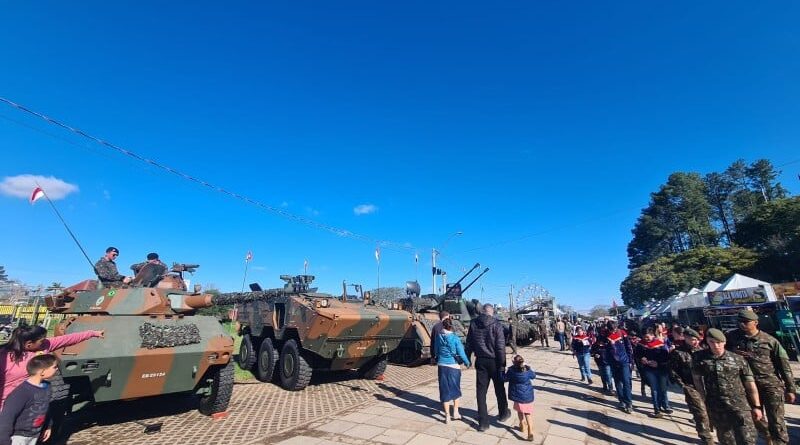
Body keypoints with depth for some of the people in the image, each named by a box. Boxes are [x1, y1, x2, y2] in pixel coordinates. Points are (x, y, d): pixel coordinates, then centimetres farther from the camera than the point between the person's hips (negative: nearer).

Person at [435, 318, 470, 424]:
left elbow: (436, 351, 7)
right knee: (455, 389, 19)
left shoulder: (439, 337, -3)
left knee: (445, 390, 9)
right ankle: (455, 412, 27)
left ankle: (447, 416, 13)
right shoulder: (455, 338, -13)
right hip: (454, 366, -2)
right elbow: (461, 353, -9)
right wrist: (467, 362, 7)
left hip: (442, 366, 2)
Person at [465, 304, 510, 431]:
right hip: (494, 361, -2)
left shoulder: (473, 324, -2)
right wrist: (502, 364, -10)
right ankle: (503, 413, 38)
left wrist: (467, 358, 11)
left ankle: (483, 422, 9)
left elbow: (469, 343, 3)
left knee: (481, 390, 7)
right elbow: (500, 346, -15)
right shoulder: (496, 324, -13)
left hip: (480, 361, 2)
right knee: (499, 388, 19)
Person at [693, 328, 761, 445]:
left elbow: (750, 385, 2)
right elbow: (697, 379, 6)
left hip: (739, 405, -1)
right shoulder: (699, 358, -6)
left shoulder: (738, 359, -5)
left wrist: (756, 406, 1)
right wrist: (705, 398, 7)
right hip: (715, 408, 1)